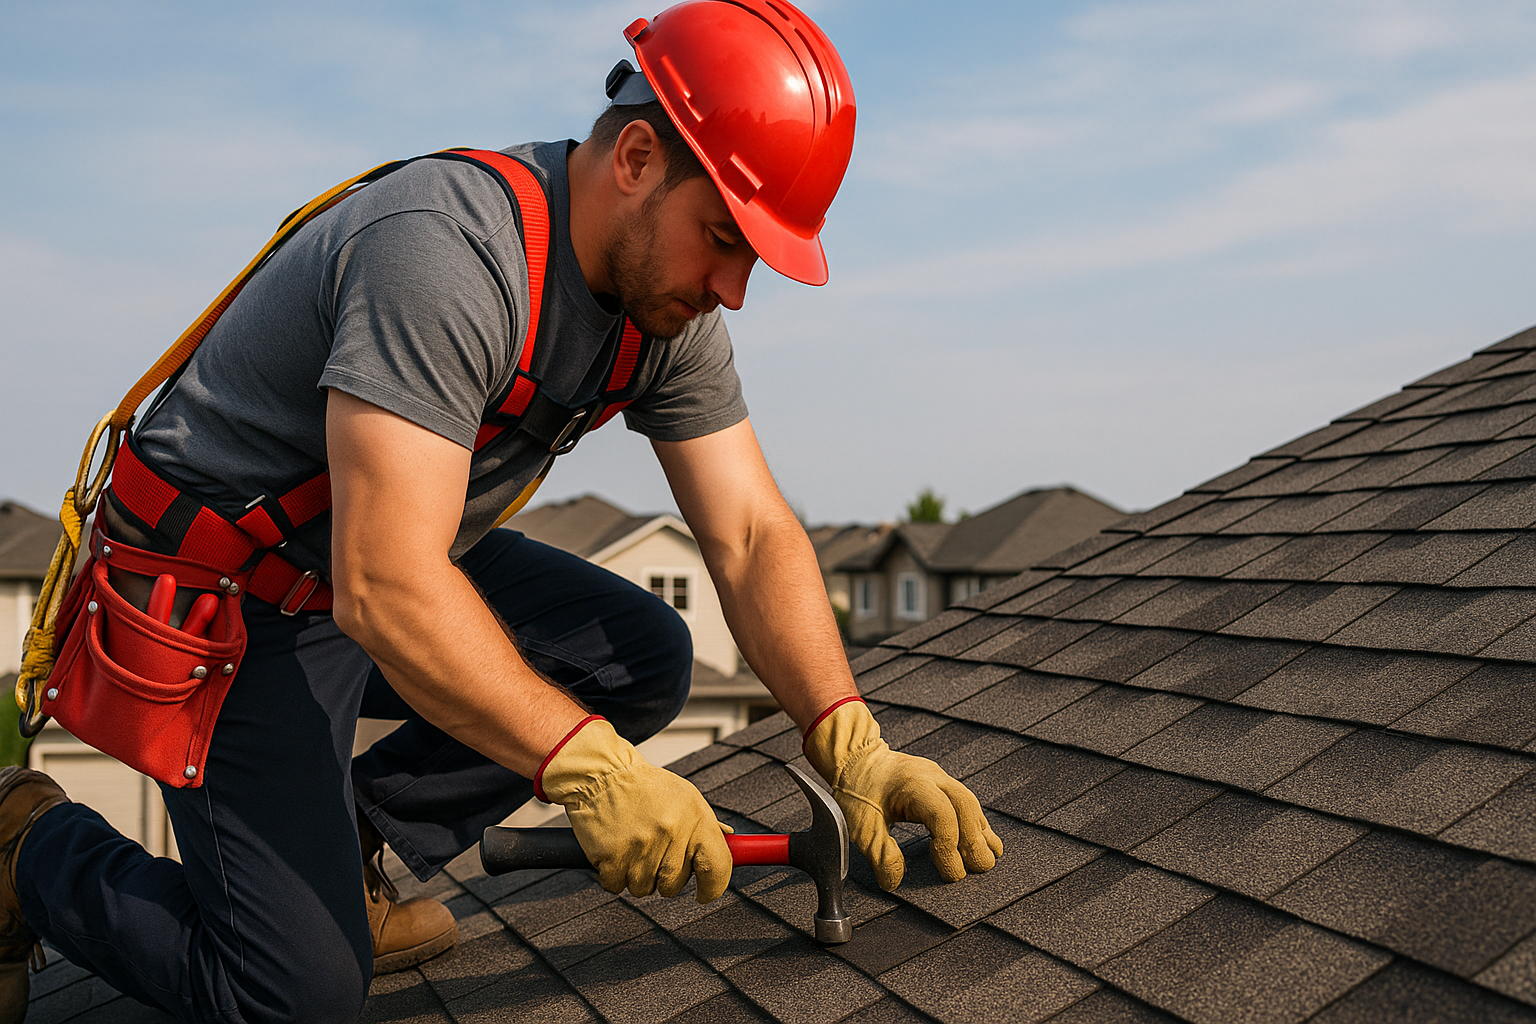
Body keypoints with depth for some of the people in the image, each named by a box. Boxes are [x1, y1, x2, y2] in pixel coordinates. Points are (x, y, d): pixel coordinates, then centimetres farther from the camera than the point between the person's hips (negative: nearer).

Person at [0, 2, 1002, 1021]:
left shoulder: (670, 307, -5)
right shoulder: (446, 256, -32)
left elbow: (753, 536, -5)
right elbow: (385, 592, -37)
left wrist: (851, 746, -17)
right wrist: (590, 767, -40)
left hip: (402, 562, 9)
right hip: (227, 598, -8)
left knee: (645, 659, -3)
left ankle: (340, 844, 7)